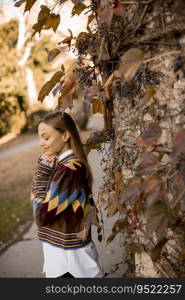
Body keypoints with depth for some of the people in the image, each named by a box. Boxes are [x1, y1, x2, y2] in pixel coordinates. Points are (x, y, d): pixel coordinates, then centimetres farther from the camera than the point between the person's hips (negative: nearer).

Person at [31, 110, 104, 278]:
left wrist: (42, 170, -16)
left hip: (67, 254, -8)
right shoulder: (64, 163, 3)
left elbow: (42, 216, -19)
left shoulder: (67, 170, -24)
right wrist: (44, 169, -6)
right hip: (63, 247, 8)